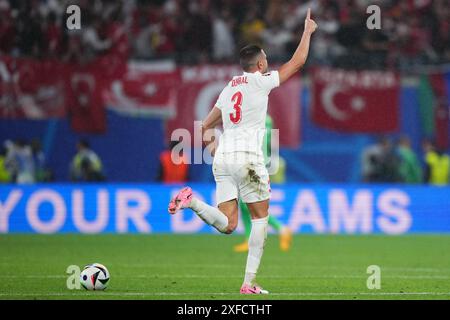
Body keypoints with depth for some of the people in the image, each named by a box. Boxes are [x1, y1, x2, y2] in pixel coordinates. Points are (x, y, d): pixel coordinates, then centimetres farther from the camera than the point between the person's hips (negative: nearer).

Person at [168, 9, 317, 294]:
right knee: (260, 219, 7)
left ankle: (191, 200, -21)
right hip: (248, 158, -6)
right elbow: (297, 61, 10)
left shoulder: (228, 89, 19)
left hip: (223, 158, 6)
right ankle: (249, 283, 2)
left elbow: (205, 128, 22)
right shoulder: (261, 81, 1)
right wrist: (308, 32, 23)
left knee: (228, 225, 3)